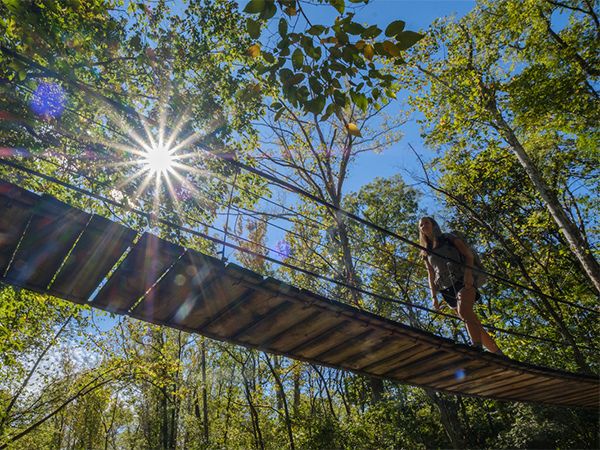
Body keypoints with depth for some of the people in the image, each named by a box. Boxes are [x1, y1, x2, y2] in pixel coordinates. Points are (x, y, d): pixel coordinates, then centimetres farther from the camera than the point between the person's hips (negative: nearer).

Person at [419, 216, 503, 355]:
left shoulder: (448, 238, 11)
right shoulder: (426, 253, 21)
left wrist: (468, 272, -16)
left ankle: (478, 348, -41)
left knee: (464, 310, -31)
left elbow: (469, 254, 2)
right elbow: (431, 276, 18)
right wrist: (434, 296, 6)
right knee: (473, 322, -3)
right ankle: (498, 354, 2)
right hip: (447, 289, 4)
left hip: (462, 280, -4)